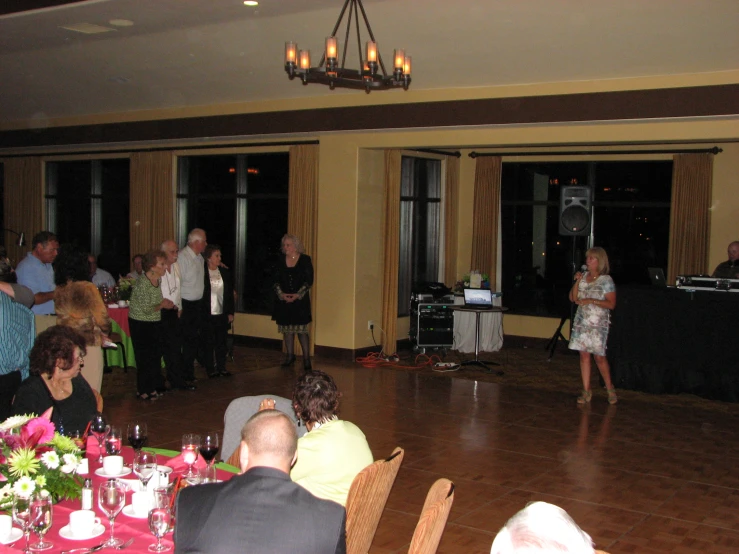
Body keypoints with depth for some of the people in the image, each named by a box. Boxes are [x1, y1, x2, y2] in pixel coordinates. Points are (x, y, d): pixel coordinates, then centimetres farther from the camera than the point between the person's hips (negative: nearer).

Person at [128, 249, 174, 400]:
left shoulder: (157, 280, 1)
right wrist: (163, 304, -9)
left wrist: (164, 303, -2)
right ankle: (143, 391, 14)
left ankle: (154, 387, 24)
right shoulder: (142, 283, -23)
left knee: (156, 355, 11)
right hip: (140, 324, -7)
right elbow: (147, 309, -23)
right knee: (145, 357, 1)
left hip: (155, 323, 7)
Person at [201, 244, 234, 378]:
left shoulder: (225, 273, 7)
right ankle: (210, 369, 13)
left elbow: (230, 294, 11)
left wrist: (230, 312, 7)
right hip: (207, 315, -4)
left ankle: (221, 367, 20)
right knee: (208, 343, 4)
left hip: (222, 315, 4)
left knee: (221, 342, 9)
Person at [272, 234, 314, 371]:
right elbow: (276, 281, 6)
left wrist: (297, 295, -14)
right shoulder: (281, 261, 8)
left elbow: (309, 281, -5)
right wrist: (281, 294, -9)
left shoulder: (305, 260, -2)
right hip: (284, 300, 4)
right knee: (287, 329, 7)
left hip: (300, 300, -4)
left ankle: (306, 358, 0)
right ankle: (290, 356, 20)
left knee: (301, 329, -6)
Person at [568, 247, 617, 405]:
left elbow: (611, 304, -11)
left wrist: (591, 301, -19)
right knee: (584, 355, 5)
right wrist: (577, 282, -6)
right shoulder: (583, 276, 8)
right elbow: (572, 298, 7)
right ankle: (586, 391, 11)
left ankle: (610, 389, 15)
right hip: (581, 322, 5)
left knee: (599, 356, -4)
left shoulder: (606, 280, -7)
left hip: (598, 324, -5)